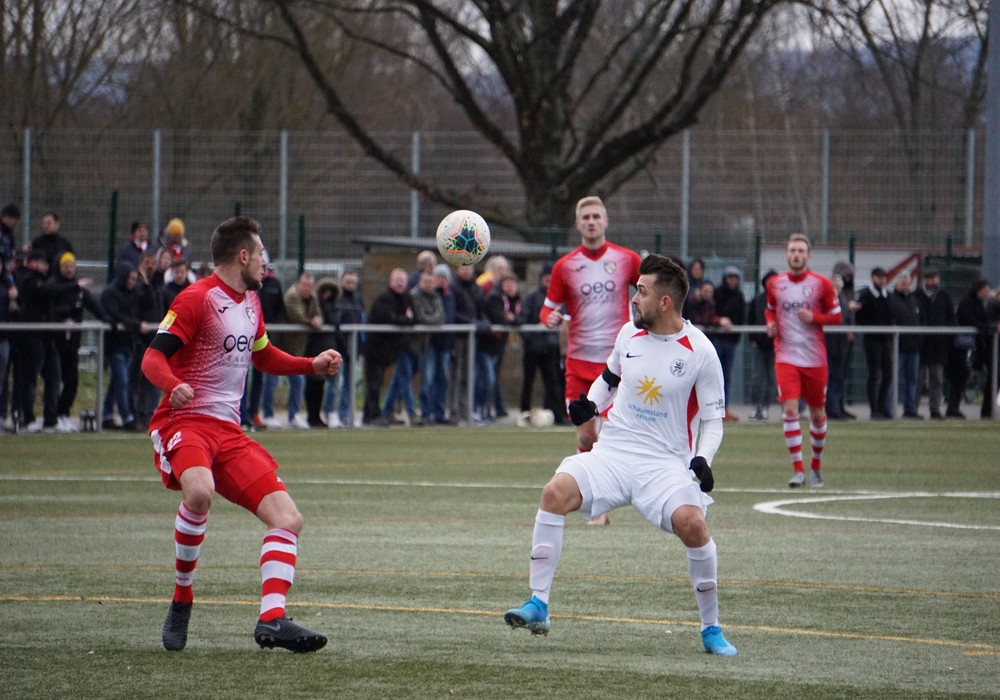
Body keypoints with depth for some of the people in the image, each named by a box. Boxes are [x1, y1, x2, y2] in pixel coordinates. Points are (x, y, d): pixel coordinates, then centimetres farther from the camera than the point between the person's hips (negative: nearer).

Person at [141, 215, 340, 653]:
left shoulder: (250, 303, 18)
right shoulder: (197, 299, -7)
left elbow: (264, 356, 36)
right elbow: (153, 358, -14)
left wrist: (313, 365, 22)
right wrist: (174, 385, -34)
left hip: (229, 432, 8)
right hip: (183, 422, -8)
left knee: (288, 518, -7)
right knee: (200, 491, -38)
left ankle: (272, 619, -14)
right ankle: (181, 600, -18)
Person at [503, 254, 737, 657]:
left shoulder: (700, 352, -6)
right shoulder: (630, 333, 6)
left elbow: (713, 418, 0)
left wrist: (703, 459, -17)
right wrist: (590, 406, 6)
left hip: (666, 463, -3)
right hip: (612, 454, 4)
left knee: (691, 522, -29)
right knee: (556, 491, -23)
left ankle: (711, 629, -9)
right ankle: (538, 605, -17)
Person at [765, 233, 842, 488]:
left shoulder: (821, 284, -2)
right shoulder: (775, 283, 5)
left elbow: (837, 316, 1)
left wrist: (814, 317, -16)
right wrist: (771, 323, 0)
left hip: (815, 358, 0)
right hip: (786, 356, 0)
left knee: (817, 414, 9)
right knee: (789, 408, -15)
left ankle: (816, 464, 30)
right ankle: (798, 469, -13)